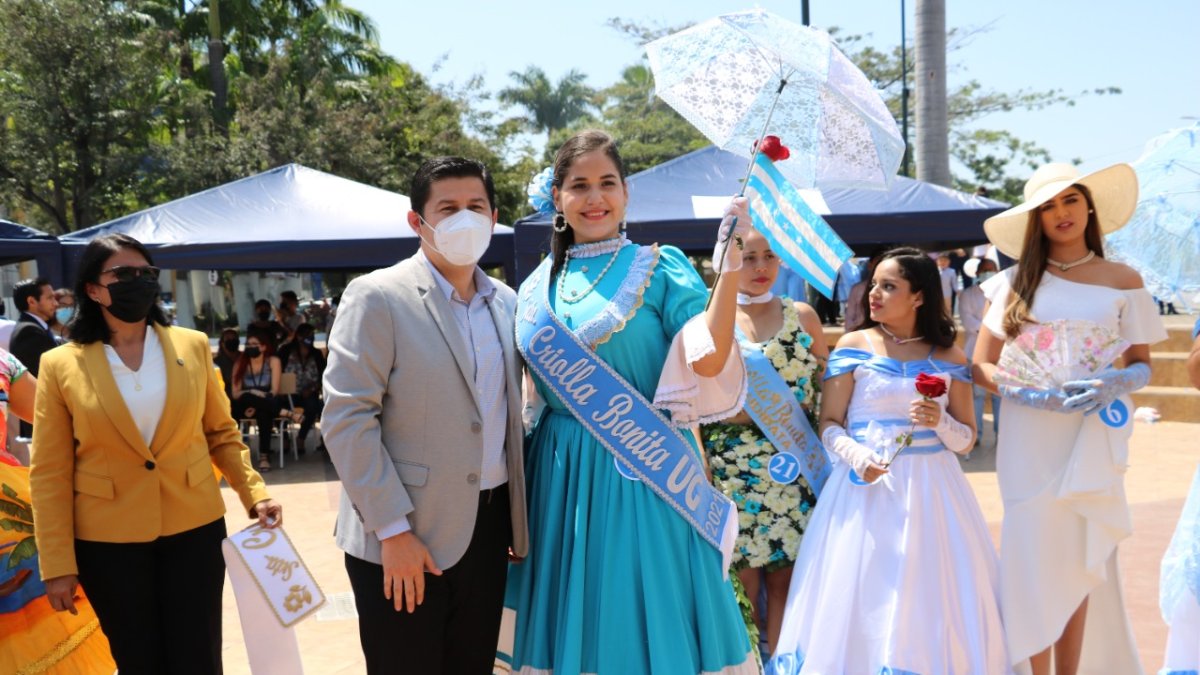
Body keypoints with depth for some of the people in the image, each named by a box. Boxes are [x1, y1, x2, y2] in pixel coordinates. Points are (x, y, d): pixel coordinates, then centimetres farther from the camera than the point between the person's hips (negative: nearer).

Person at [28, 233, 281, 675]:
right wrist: (57, 565, -6)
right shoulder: (61, 365, -5)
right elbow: (50, 473, -4)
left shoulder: (192, 346, 2)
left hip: (194, 529, 2)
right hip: (108, 541, -1)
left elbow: (221, 434, 10)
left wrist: (254, 494, -3)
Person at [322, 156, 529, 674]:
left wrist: (519, 517, 11)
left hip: (488, 528, 6)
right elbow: (346, 419, -14)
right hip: (406, 536, -5)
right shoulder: (377, 297, -9)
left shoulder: (506, 302, 9)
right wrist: (393, 530, -17)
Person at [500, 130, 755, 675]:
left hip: (644, 474, -4)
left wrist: (729, 264, -22)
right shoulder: (539, 286, 10)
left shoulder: (659, 267, -2)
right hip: (562, 476, 4)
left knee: (649, 614, 2)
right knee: (573, 621, 10)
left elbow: (708, 359, -16)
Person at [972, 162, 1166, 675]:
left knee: (1078, 564, 4)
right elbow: (982, 366, 2)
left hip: (1091, 440, 0)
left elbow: (1142, 365, 8)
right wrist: (1033, 393, -14)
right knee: (1034, 559, -1)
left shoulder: (1122, 282, 4)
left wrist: (1113, 385, -14)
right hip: (1029, 440, 0)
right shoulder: (1016, 283, 3)